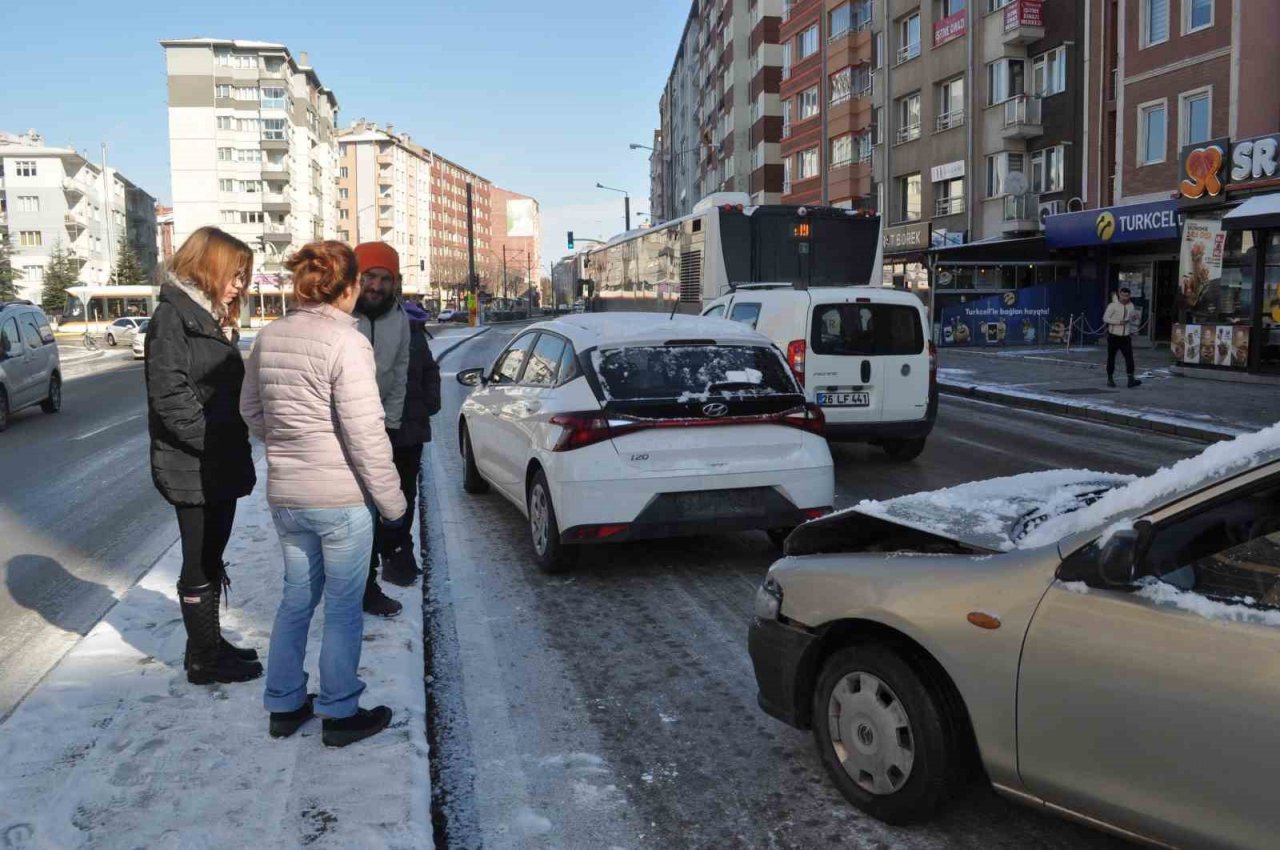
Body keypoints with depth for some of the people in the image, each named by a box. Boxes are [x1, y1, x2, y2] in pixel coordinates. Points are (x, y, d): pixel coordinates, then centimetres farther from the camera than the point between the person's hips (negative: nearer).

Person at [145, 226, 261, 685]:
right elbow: (171, 396, -20)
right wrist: (214, 444, -19)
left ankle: (210, 643, 30)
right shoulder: (173, 316, -12)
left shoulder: (214, 317, 15)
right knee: (200, 565, 2)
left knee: (212, 560, 17)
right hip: (192, 469, -9)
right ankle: (204, 660, 14)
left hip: (221, 466, 9)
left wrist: (235, 449, 9)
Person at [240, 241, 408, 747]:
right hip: (340, 497, -6)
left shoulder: (268, 338, 4)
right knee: (343, 607, 8)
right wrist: (392, 500, -9)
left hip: (284, 494, 7)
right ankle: (340, 714, 20)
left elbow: (251, 410, 15)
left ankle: (284, 706, 30)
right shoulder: (345, 343, -17)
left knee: (297, 597, 20)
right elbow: (365, 433, -18)